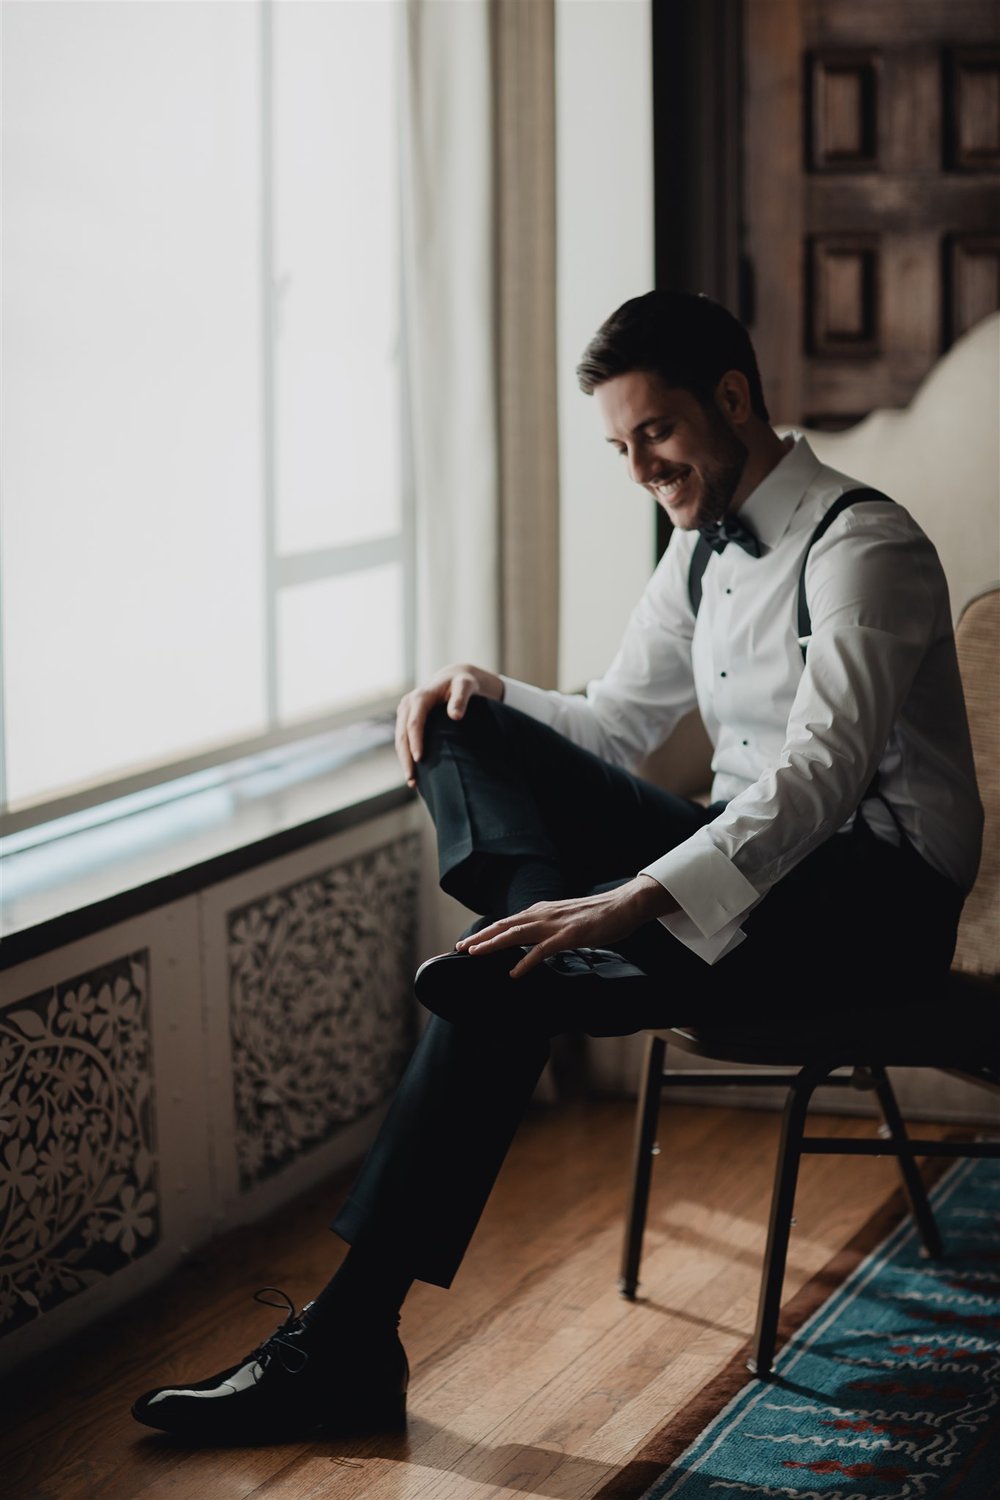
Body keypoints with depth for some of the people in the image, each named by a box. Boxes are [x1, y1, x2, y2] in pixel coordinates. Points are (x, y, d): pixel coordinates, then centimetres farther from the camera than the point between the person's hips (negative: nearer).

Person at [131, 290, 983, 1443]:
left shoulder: (862, 546, -14)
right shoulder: (702, 546, 14)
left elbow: (820, 774, -28)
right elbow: (618, 725, 21)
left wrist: (636, 900, -40)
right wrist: (492, 696, -1)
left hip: (872, 893, -8)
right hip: (752, 850, 8)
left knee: (504, 987, -27)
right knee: (462, 734, -8)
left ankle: (348, 1341, -25)